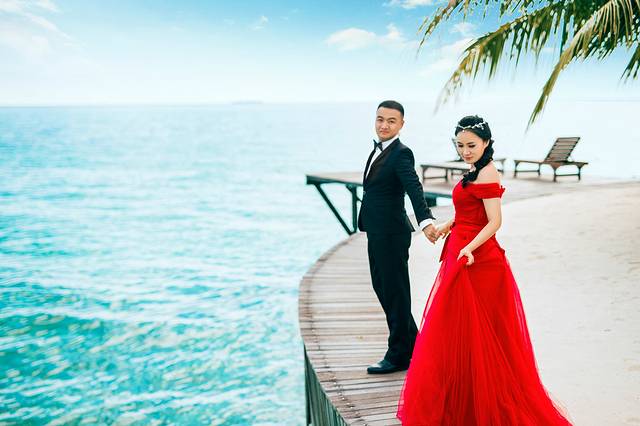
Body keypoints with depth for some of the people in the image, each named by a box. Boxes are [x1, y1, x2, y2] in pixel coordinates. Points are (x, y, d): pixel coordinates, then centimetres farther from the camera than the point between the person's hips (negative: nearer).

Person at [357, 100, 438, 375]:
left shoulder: (401, 154, -16)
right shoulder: (378, 150, 12)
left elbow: (414, 188, -30)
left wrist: (426, 221, -45)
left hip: (392, 234, -9)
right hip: (376, 233, 10)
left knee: (395, 292, 2)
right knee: (381, 287, 19)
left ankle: (399, 355, 16)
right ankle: (410, 343, 35)